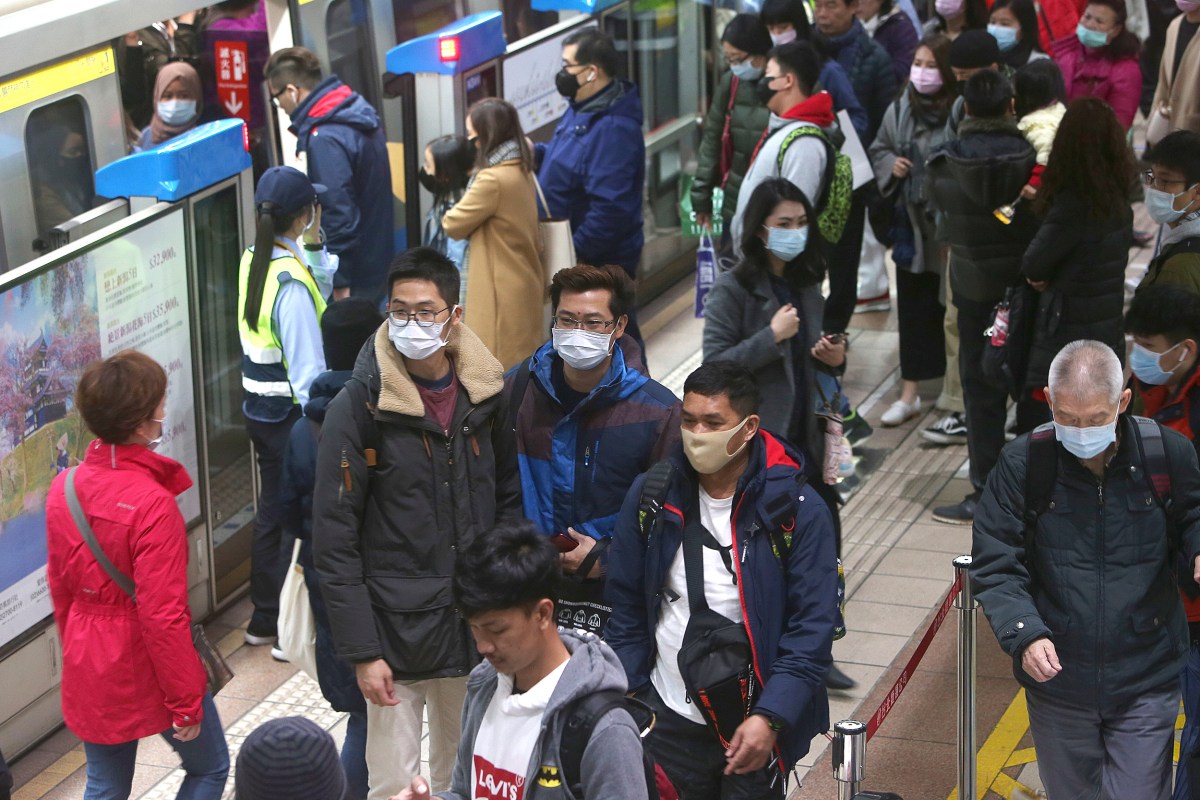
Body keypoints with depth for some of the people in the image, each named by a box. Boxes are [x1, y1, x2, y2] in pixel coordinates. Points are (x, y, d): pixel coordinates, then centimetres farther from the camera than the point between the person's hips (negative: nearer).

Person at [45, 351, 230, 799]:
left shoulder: (64, 488, -4)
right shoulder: (152, 503, -25)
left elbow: (61, 588, 7)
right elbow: (162, 616, -23)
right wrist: (186, 701, -14)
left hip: (89, 670, 6)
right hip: (148, 671, -6)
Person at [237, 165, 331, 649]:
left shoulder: (252, 262, 1)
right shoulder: (291, 284, -25)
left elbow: (324, 281, 16)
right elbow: (309, 369, -24)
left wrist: (311, 245, 1)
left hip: (258, 408, 9)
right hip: (290, 413, -9)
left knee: (271, 514, 20)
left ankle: (264, 619, 32)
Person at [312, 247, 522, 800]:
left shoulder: (486, 392, 1)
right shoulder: (359, 406, -12)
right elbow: (334, 540, -11)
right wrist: (361, 650, -14)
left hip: (476, 627, 4)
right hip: (396, 629, -4)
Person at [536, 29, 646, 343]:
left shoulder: (612, 128, -27)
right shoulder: (583, 108, 7)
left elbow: (610, 206, -31)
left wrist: (578, 252, -25)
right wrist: (536, 153, 4)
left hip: (600, 259, -10)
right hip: (573, 250, 10)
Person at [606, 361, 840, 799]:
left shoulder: (797, 510, -10)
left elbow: (812, 628, -10)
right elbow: (626, 610, 6)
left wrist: (770, 718, -18)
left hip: (755, 728, -2)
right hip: (668, 719, 2)